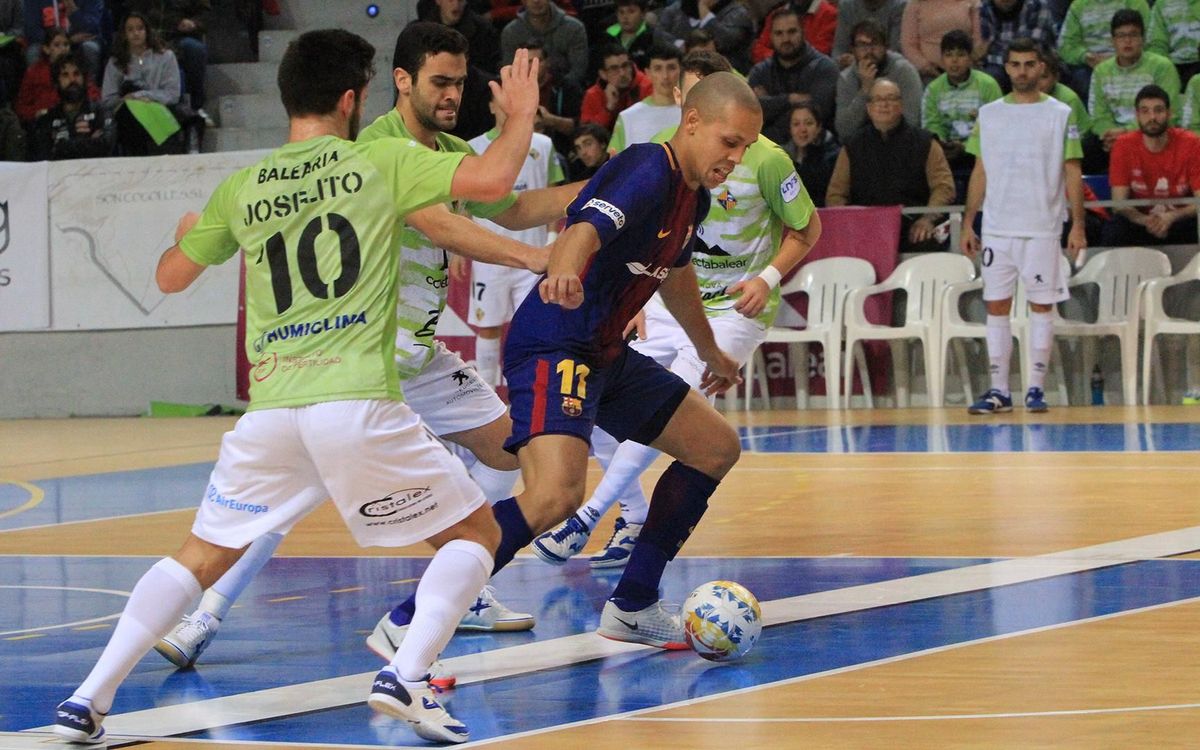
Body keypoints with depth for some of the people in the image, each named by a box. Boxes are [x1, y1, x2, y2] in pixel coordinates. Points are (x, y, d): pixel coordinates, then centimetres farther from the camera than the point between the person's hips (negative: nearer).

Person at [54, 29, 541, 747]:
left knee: (200, 558, 18)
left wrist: (187, 232, 51)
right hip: (360, 404, -4)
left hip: (270, 411, 4)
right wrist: (522, 114, 14)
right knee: (476, 532, 11)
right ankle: (407, 676, -9)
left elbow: (172, 277, 27)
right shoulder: (380, 162, 2)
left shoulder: (239, 190, 13)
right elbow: (493, 178, -6)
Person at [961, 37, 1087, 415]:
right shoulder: (988, 115, 10)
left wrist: (1077, 225, -6)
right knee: (996, 306, 2)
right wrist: (968, 223, 7)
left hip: (1042, 228, -3)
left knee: (1041, 305, 0)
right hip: (997, 228, 3)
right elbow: (980, 172, 13)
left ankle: (1036, 388, 6)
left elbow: (1072, 172, 0)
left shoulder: (1060, 115, 1)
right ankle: (999, 390, 5)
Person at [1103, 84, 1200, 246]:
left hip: (1180, 221, 0)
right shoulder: (1124, 146, -6)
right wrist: (1145, 220, -32)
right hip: (1139, 221, 0)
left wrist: (1171, 217, -31)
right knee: (1113, 232, -32)